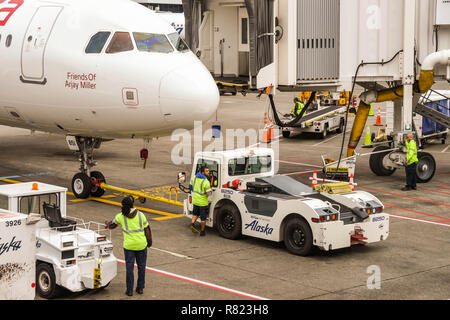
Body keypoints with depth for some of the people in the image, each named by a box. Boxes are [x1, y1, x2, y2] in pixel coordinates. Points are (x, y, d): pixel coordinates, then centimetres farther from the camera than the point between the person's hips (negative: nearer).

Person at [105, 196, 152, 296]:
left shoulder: (121, 216, -6)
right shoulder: (140, 215, -6)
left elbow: (112, 225, 12)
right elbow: (147, 230, -2)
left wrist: (108, 224, 35)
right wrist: (149, 242, 11)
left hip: (129, 245, 0)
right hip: (141, 244, 0)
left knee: (129, 267, 7)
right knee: (141, 266, 13)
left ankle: (129, 290, 9)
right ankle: (140, 288, 20)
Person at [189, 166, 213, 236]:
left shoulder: (195, 177, -1)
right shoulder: (206, 182, -22)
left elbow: (190, 185, 14)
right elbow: (209, 193, -24)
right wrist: (211, 190, -2)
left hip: (195, 200, 6)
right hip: (203, 202, -6)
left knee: (195, 214, 26)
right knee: (203, 217, 9)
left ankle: (192, 224, 4)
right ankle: (202, 231, 17)